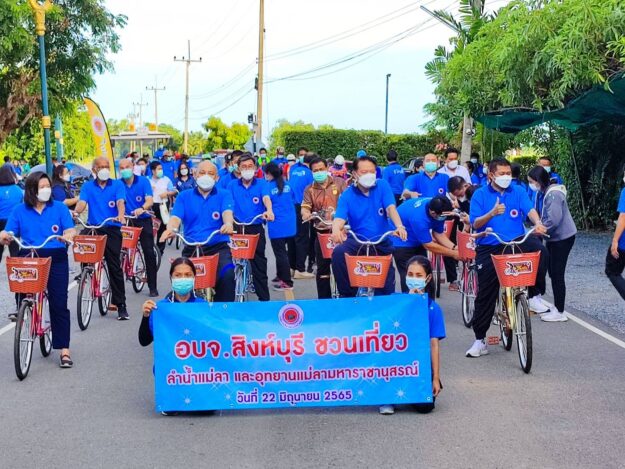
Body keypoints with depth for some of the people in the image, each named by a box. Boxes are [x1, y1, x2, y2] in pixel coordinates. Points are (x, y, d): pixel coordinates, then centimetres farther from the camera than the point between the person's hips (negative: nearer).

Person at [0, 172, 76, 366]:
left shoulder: (59, 208, 6)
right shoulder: (20, 211, 7)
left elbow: (70, 230, -2)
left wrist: (68, 236, -26)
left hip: (56, 260, -1)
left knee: (59, 304, -5)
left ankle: (64, 350, -3)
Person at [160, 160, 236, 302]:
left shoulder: (224, 194, 8)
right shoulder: (184, 196, 11)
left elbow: (227, 212, -12)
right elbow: (176, 217, -4)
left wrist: (228, 224, -37)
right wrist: (171, 229, -29)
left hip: (218, 247, -1)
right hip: (191, 249, 2)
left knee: (228, 274, -28)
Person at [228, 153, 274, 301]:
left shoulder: (262, 183, 0)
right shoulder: (232, 185, 7)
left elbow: (266, 198, -18)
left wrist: (269, 210, -38)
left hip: (256, 229, -2)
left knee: (259, 264, 1)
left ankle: (264, 298, 7)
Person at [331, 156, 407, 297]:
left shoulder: (382, 186, -5)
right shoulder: (347, 196, -6)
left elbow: (391, 208, -18)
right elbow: (339, 218, -20)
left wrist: (399, 226, -38)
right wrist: (336, 230, -45)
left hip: (382, 243, 1)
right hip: (357, 241, -1)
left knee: (386, 289, -1)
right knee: (338, 253, -32)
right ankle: (347, 295, -17)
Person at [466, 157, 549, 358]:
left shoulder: (518, 191, 7)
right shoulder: (480, 194, 2)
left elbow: (529, 209, -9)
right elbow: (475, 224, -6)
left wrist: (537, 223, -30)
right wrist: (492, 213, -24)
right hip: (489, 249, -1)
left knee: (538, 249, -31)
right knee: (486, 293, 0)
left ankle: (534, 296, -13)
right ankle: (480, 340, 11)